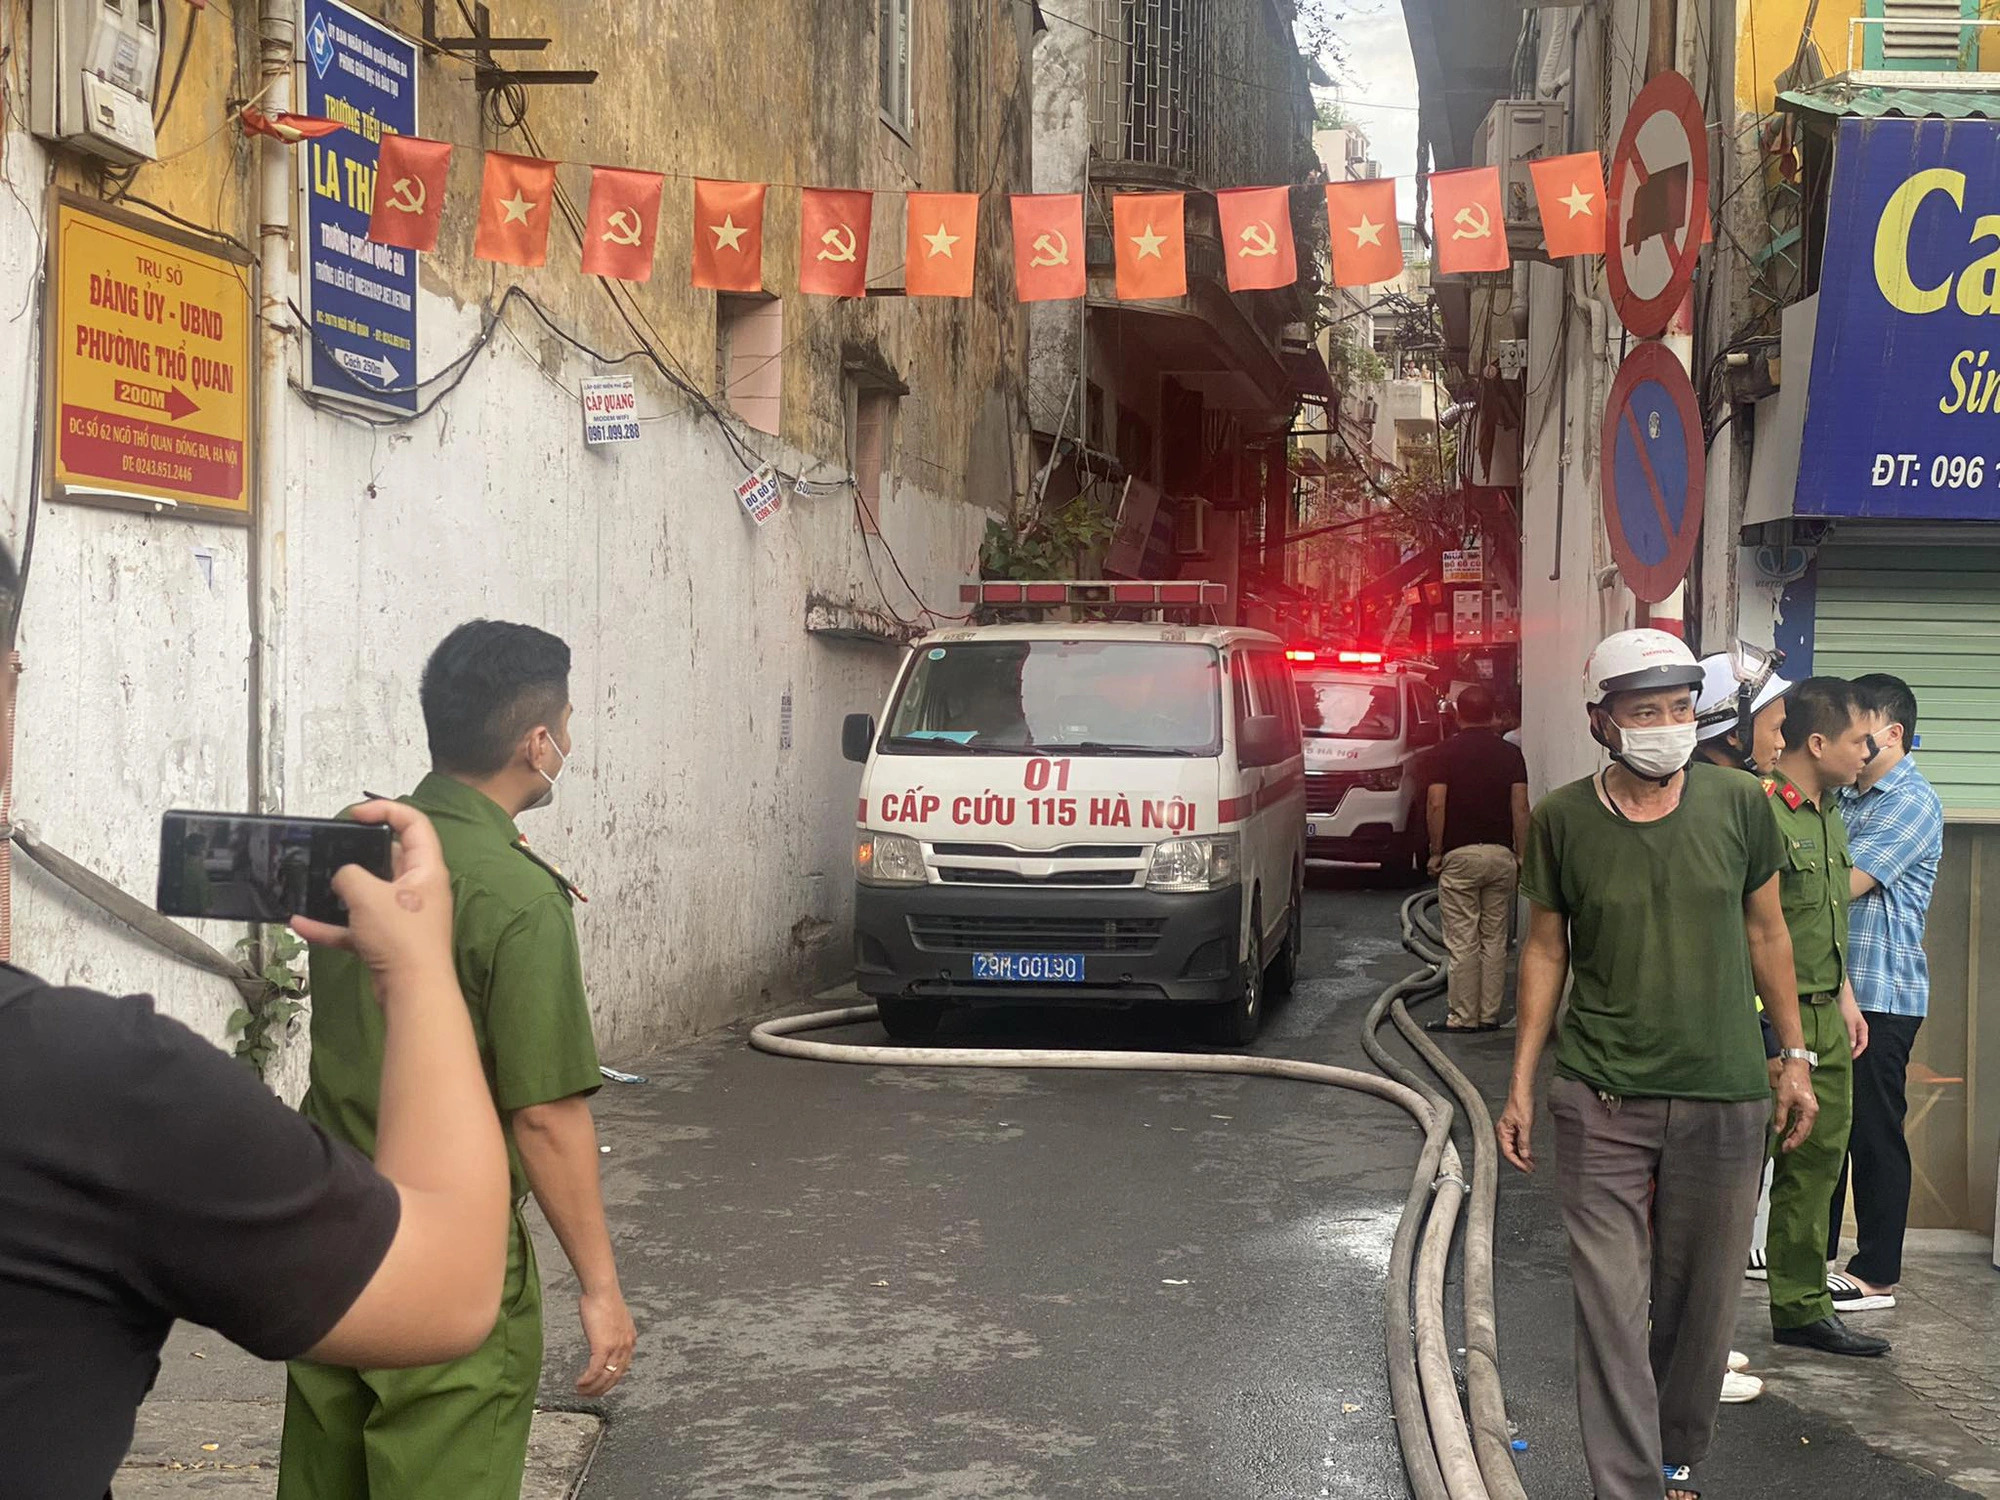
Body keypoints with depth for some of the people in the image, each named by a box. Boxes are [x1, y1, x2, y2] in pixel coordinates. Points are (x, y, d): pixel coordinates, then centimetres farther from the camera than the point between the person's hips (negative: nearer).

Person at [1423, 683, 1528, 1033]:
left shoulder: (1448, 751, -4)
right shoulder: (1510, 754, 4)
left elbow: (1436, 805, -10)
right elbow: (1520, 809, -2)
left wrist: (1436, 851, -1)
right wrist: (1521, 854, 5)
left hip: (1459, 855, -3)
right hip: (1500, 854, 3)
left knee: (1462, 941, -1)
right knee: (1494, 939, 10)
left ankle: (1463, 1017, 0)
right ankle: (1490, 1016, 12)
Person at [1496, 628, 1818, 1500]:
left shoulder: (1737, 804, -2)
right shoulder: (1563, 820, -4)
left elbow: (1766, 932, 9)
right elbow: (1546, 948, 5)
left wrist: (1795, 1055, 10)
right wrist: (1521, 1084, 4)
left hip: (1723, 1098, 2)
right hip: (1602, 1101, -1)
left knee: (1699, 1302, 12)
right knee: (1612, 1306, -4)